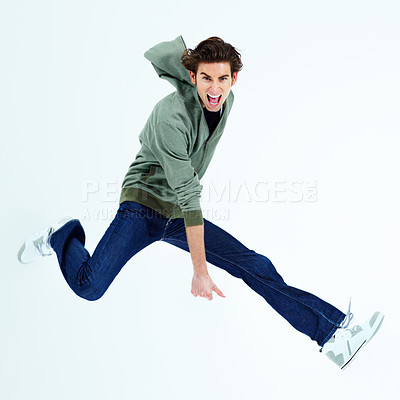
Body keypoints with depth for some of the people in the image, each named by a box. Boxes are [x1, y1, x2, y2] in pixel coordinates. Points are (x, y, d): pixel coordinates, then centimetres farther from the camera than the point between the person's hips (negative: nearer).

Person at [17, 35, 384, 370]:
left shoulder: (227, 101, -2)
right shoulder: (173, 116, -25)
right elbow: (189, 198, -26)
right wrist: (200, 271, -25)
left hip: (180, 217, 6)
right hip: (143, 207, -6)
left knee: (257, 268, -7)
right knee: (89, 286, -18)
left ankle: (333, 333, -9)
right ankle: (64, 235, 14)